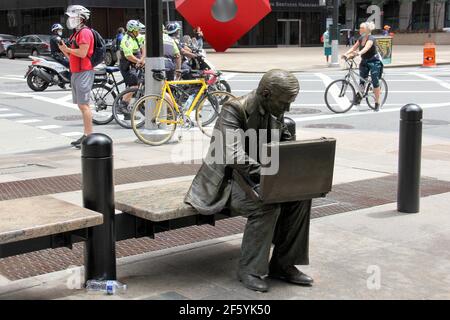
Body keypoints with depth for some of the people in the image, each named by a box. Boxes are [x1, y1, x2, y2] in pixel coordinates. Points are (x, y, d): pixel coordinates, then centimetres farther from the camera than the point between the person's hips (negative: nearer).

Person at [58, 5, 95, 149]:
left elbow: (82, 53, -21)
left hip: (84, 72, -10)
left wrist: (68, 49, -9)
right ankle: (86, 135, 15)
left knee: (84, 105, -13)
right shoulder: (76, 33, 22)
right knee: (81, 105, 11)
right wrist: (64, 50, 6)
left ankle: (89, 136, -11)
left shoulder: (85, 32, -10)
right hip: (76, 73, 10)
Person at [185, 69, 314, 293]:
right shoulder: (234, 109, -21)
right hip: (229, 180, -7)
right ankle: (250, 270, -14)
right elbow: (235, 156, -32)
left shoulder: (276, 112, 2)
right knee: (268, 205, -32)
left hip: (262, 177, 7)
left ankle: (283, 264, -5)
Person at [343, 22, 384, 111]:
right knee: (362, 80, 5)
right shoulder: (361, 38, 4)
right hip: (364, 62, 7)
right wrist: (346, 54, -17)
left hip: (374, 62, -7)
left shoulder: (371, 38, -19)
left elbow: (366, 48, -37)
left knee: (375, 83, -5)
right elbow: (354, 48, 1)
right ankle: (359, 97, 17)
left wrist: (359, 53, -55)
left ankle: (377, 104, 2)